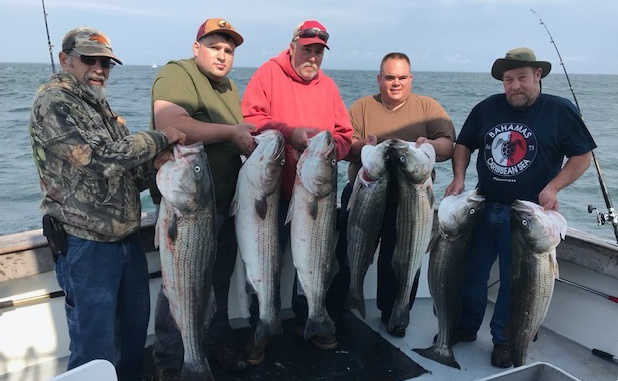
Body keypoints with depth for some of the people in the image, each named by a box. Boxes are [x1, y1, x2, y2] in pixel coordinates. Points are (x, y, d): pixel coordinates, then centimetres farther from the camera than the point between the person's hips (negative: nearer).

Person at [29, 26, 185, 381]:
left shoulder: (102, 107, 15)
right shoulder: (53, 102, -11)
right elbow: (100, 156, -25)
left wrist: (154, 166, -6)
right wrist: (160, 138, -16)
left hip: (128, 237, 8)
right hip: (86, 244, -8)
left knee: (135, 328, 20)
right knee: (97, 346, 3)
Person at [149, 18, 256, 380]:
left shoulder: (229, 87, 16)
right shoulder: (176, 73, -12)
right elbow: (169, 124, -31)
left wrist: (251, 139, 6)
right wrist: (231, 132, -25)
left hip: (225, 203, 8)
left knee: (220, 280, 19)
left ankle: (220, 343, 39)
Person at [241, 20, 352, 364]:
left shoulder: (328, 85, 10)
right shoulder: (269, 73, -2)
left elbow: (345, 136, 8)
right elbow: (250, 120, -13)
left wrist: (329, 145, -14)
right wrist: (289, 132, -24)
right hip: (274, 190, -4)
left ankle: (307, 321, 36)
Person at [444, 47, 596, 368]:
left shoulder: (560, 110, -5)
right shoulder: (488, 108, 2)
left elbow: (583, 156, -1)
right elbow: (463, 144, 11)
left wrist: (553, 187, -15)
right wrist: (459, 178, -4)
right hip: (483, 207, 3)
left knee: (514, 279, 8)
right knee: (472, 271, 11)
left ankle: (503, 340, 26)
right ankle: (466, 327, 30)